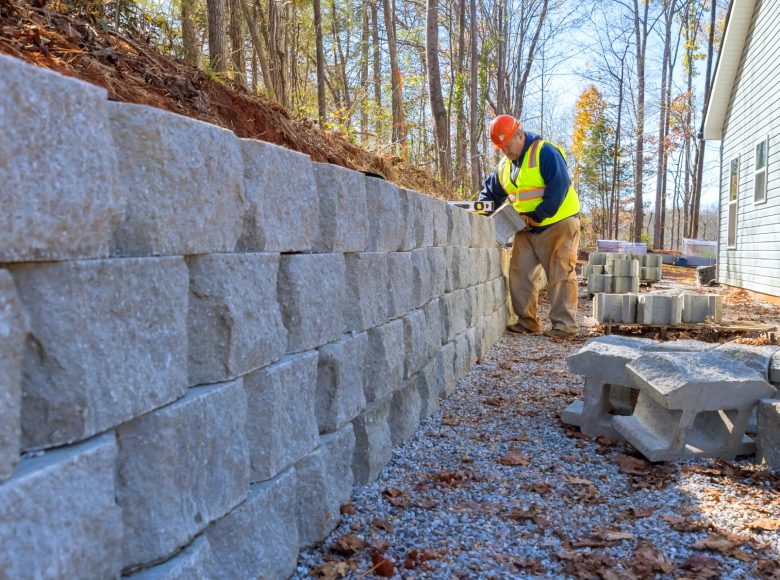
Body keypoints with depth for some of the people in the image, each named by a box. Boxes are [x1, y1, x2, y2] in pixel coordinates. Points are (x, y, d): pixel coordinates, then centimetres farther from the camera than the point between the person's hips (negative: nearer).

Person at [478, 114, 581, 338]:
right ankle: (527, 321, 12)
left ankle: (564, 324, -1)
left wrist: (537, 215, -22)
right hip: (527, 229, 8)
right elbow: (491, 192, 18)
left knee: (560, 276, -5)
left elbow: (558, 188, -22)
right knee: (520, 274, 3)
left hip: (558, 224, -7)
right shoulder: (504, 166, 10)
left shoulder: (545, 153, -14)